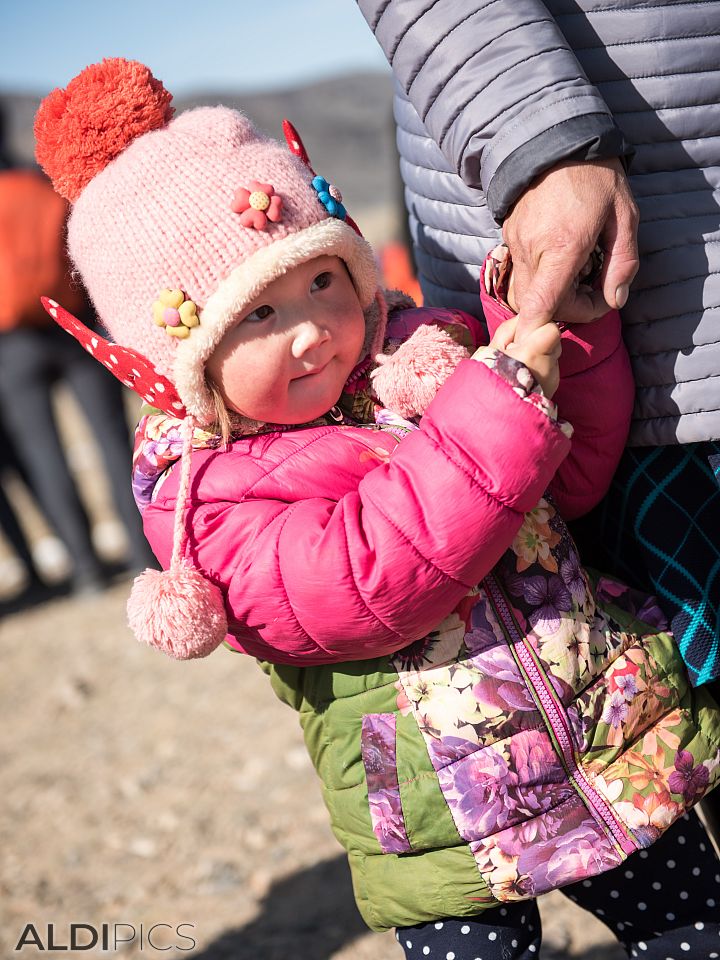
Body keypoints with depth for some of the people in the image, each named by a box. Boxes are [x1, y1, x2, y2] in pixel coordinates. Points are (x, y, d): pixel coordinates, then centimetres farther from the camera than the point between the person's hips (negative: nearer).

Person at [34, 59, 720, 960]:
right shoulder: (206, 503, -14)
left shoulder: (420, 364, 1)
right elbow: (371, 580, -29)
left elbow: (575, 471, 3)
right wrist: (499, 402, -30)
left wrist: (558, 319, -11)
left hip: (623, 747, 5)